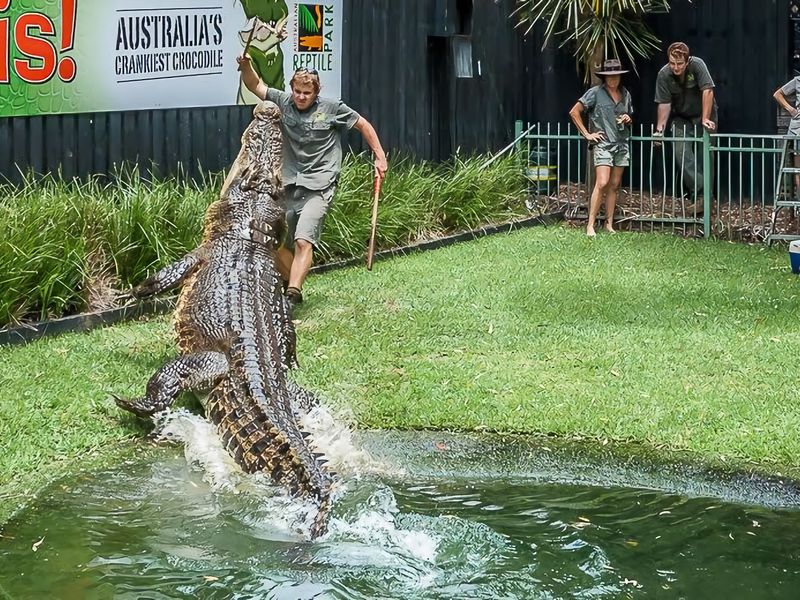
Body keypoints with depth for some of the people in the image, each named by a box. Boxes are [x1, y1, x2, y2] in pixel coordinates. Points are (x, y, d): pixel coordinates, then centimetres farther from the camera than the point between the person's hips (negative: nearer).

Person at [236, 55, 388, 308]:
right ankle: (291, 286, 26)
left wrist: (380, 156, 9)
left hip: (318, 187, -5)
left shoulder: (332, 108, -1)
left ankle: (292, 296, -28)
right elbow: (255, 86, 8)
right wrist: (246, 66, -12)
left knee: (303, 241, -20)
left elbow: (363, 124, 10)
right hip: (287, 185, 5)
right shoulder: (283, 102, 5)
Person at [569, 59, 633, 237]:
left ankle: (609, 224, 11)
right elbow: (574, 112, -3)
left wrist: (628, 120, 3)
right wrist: (587, 134, -5)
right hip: (603, 144, -5)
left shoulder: (626, 95, 13)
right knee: (602, 183, -16)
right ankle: (590, 225, -14)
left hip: (622, 144, 5)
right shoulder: (595, 93, -4)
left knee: (614, 186, 6)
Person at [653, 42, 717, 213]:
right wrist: (660, 129, -19)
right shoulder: (664, 75, -15)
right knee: (681, 153, -16)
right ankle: (700, 194, -22)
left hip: (703, 115, -2)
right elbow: (664, 103, -12)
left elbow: (707, 91, -26)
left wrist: (705, 119, -30)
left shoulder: (697, 65, -23)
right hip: (681, 118, 2)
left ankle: (704, 197, 5)